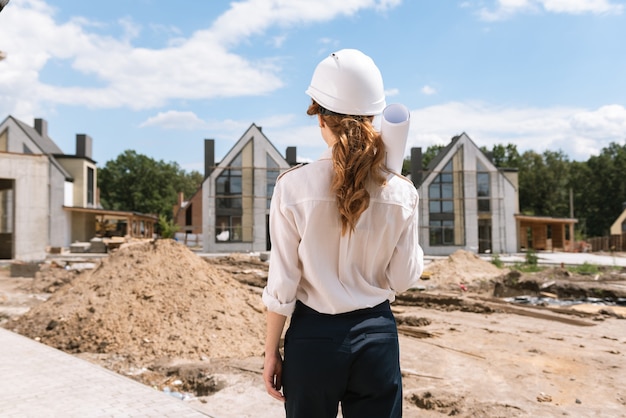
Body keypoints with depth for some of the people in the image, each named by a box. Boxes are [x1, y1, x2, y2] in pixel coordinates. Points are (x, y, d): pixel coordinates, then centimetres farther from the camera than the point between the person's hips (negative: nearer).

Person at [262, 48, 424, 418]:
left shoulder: (294, 186, -14)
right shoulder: (401, 193, -8)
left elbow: (282, 283, -10)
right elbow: (404, 279, 0)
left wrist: (272, 351, 3)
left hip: (314, 336, -1)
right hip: (377, 335, 2)